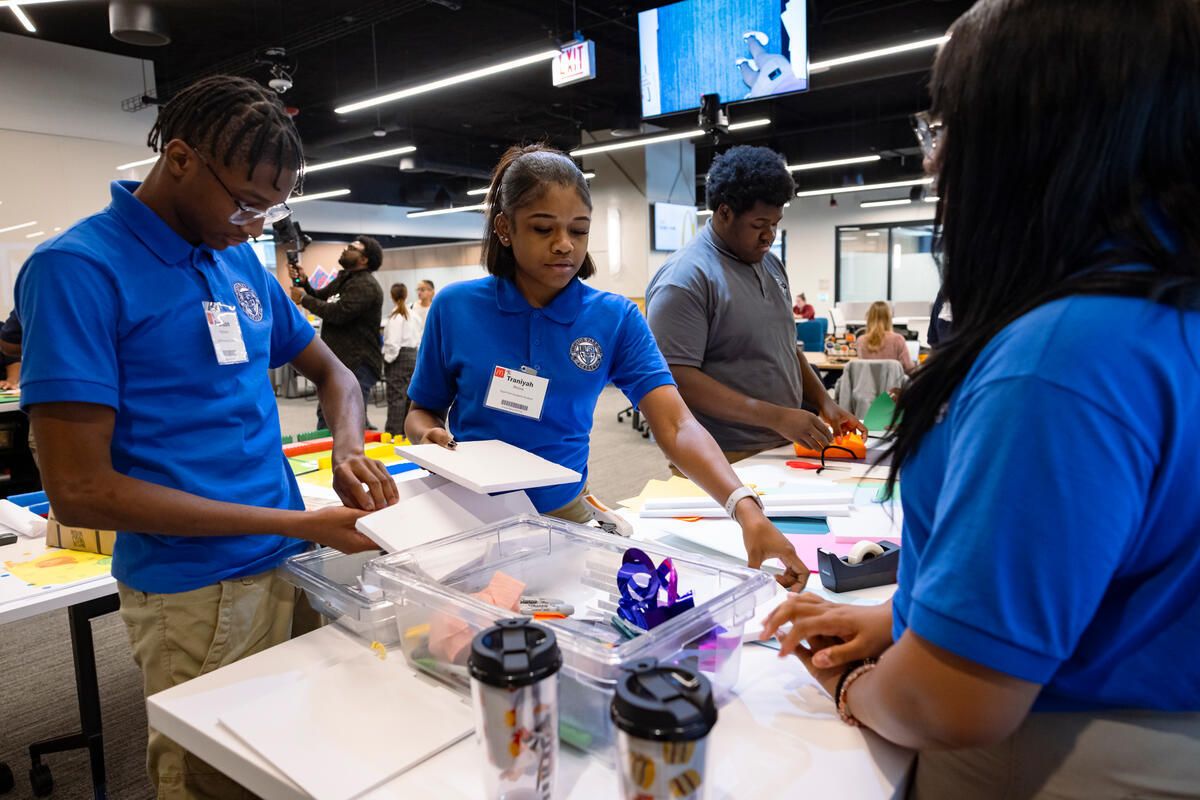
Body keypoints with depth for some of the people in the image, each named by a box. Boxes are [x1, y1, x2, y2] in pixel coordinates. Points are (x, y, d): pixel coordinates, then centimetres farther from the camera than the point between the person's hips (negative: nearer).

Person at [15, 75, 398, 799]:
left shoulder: (241, 261, 6)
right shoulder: (77, 269, -14)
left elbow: (330, 369, 17)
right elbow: (79, 490, -18)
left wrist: (349, 449, -7)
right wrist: (300, 524, -20)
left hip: (290, 570, 7)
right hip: (196, 600, -6)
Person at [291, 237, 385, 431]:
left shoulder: (365, 285, -14)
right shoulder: (343, 279, 18)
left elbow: (339, 312, -24)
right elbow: (319, 298, 19)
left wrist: (303, 298, -12)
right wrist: (303, 282, -1)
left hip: (357, 365, -10)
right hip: (336, 363, 10)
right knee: (325, 416, 17)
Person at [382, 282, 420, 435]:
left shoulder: (395, 316, -14)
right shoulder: (412, 315, 7)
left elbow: (393, 343, -17)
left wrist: (388, 359, -7)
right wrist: (414, 354, 17)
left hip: (399, 358, -7)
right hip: (413, 356, 7)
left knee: (396, 396, -5)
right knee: (408, 395, 13)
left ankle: (394, 433, -4)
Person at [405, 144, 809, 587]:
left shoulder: (616, 318, -7)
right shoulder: (455, 307, -6)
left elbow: (676, 426, -17)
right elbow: (421, 413, 6)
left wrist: (746, 509, -31)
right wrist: (430, 437, -17)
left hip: (563, 514, 0)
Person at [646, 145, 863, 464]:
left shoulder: (771, 264, 10)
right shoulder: (684, 278, -16)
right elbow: (678, 378, -23)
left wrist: (824, 402, 6)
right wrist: (776, 417, -24)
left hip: (784, 450, 8)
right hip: (726, 462, -8)